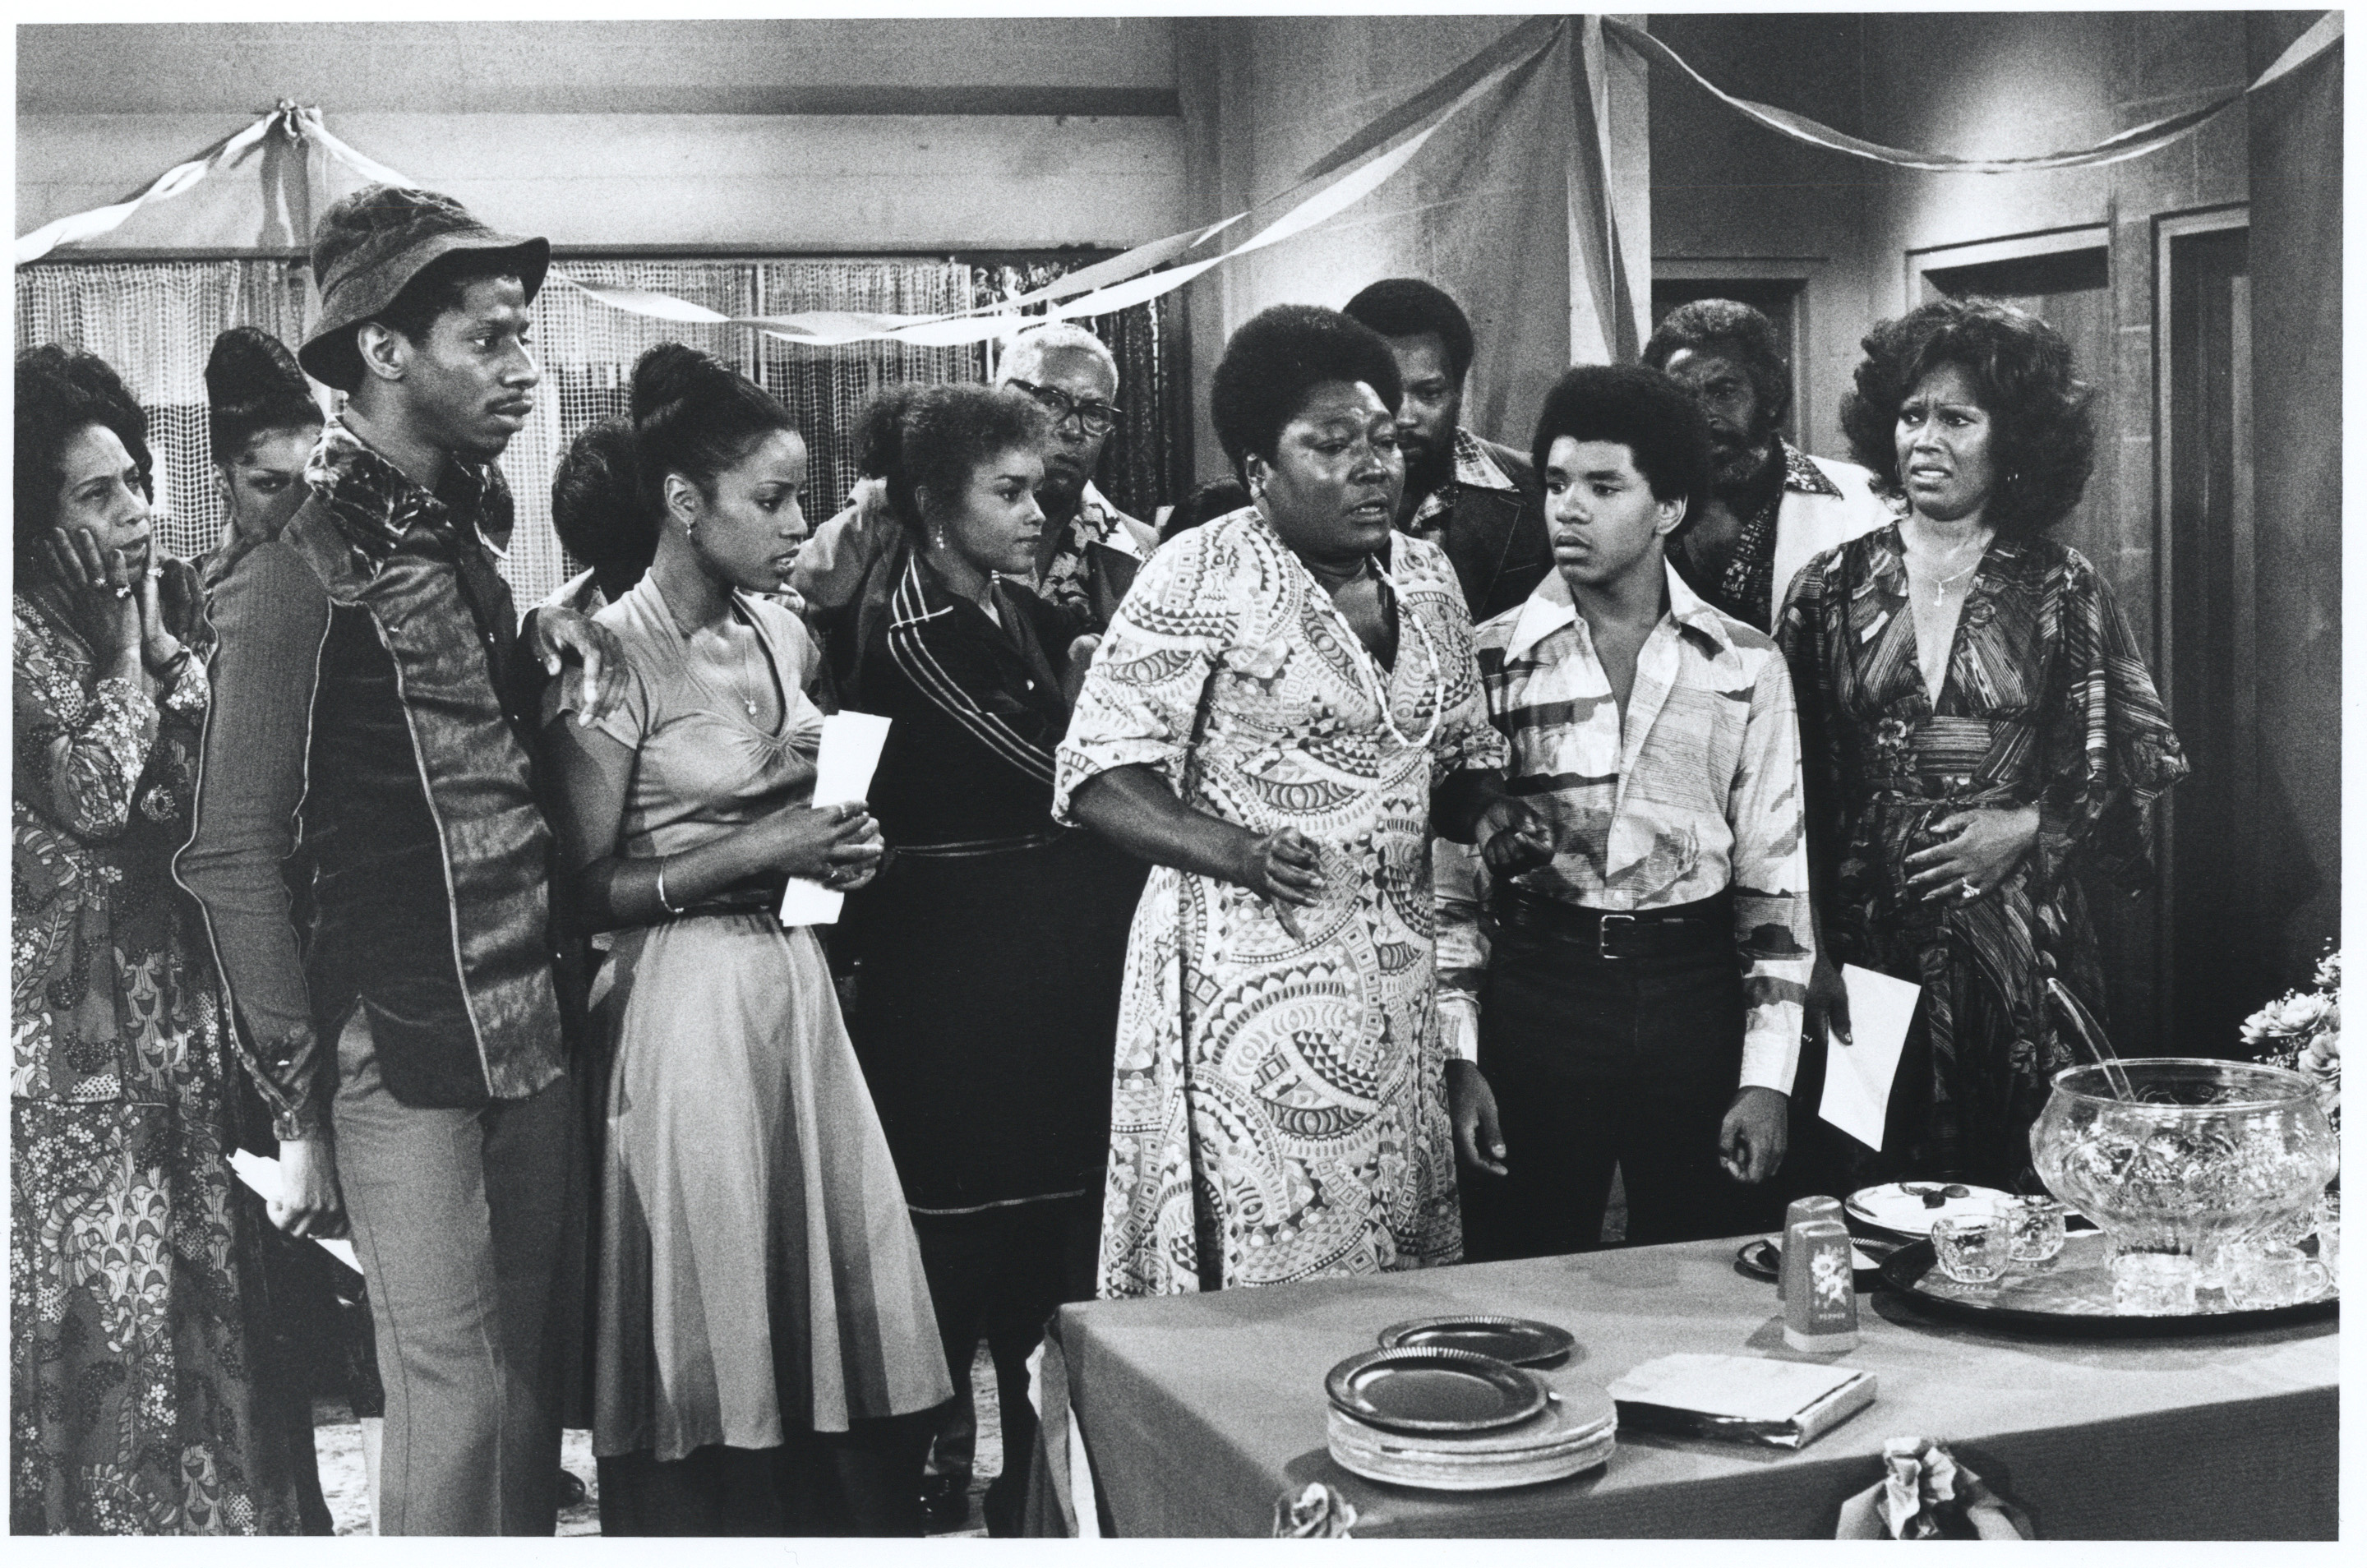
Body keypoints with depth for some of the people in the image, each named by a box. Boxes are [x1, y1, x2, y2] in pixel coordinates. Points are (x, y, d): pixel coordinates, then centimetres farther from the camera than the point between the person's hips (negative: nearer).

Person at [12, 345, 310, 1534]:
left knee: (198, 1248, 13)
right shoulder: (24, 632, -11)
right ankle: (97, 1505, 15)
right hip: (72, 1002, -6)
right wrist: (125, 648, -12)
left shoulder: (169, 601, 8)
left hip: (177, 987, 6)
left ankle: (209, 1493, 25)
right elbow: (91, 794, -21)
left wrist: (164, 642, -6)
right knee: (96, 1269, 1)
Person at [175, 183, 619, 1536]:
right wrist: (297, 1110, -11)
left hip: (534, 1036, 7)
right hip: (400, 1055, -7)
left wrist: (546, 640, 4)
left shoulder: (469, 532, 12)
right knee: (455, 1405, -3)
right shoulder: (301, 574, -10)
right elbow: (236, 854, -11)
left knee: (528, 1393, 12)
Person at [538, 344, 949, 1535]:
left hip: (796, 983, 7)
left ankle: (847, 1522, 21)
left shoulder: (781, 635, 9)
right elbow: (584, 891, -14)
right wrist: (759, 853, -19)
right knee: (714, 1335, 2)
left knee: (834, 1295, 8)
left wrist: (836, 849, 4)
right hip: (688, 1001, -7)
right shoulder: (615, 654, -13)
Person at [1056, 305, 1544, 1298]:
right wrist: (1236, 852, -25)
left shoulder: (1428, 576, 10)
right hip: (1249, 974, -6)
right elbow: (1100, 775, -10)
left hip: (1399, 973, 6)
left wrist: (1485, 810, 0)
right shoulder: (1200, 577, -9)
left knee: (1403, 1277, 10)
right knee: (1264, 1272, -3)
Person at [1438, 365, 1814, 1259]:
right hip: (1535, 993, -1)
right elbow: (1449, 874, 3)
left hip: (1696, 1003, 1)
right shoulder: (1490, 659, 2)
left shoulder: (1746, 666, 4)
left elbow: (1775, 876, 4)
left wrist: (1767, 1079, -1)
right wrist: (1458, 1062, -4)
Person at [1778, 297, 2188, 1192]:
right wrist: (1811, 953, -2)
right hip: (1865, 949, 1)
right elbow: (1791, 790, 4)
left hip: (2017, 953, 0)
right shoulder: (1834, 587, 4)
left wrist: (2030, 829, -10)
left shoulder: (2061, 592, 3)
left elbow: (2143, 765, 5)